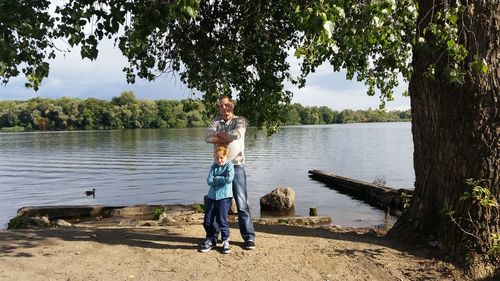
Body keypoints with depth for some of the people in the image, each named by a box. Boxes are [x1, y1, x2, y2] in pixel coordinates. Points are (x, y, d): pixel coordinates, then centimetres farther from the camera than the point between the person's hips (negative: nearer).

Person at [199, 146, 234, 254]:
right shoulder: (213, 167, 10)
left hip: (224, 196, -5)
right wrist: (222, 179, -12)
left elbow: (229, 179, -20)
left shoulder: (229, 166, -3)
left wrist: (216, 178, -9)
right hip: (212, 196, 5)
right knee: (207, 221, 7)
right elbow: (209, 181, -2)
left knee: (222, 220, -5)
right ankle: (211, 239, 28)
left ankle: (225, 241, 15)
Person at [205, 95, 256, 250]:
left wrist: (219, 134, -7)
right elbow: (208, 138, -7)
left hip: (236, 166, -3)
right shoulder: (216, 121, 10)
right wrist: (228, 138, -13)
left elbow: (237, 134, -21)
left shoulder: (240, 120, 2)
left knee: (242, 203, -2)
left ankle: (249, 237, 5)